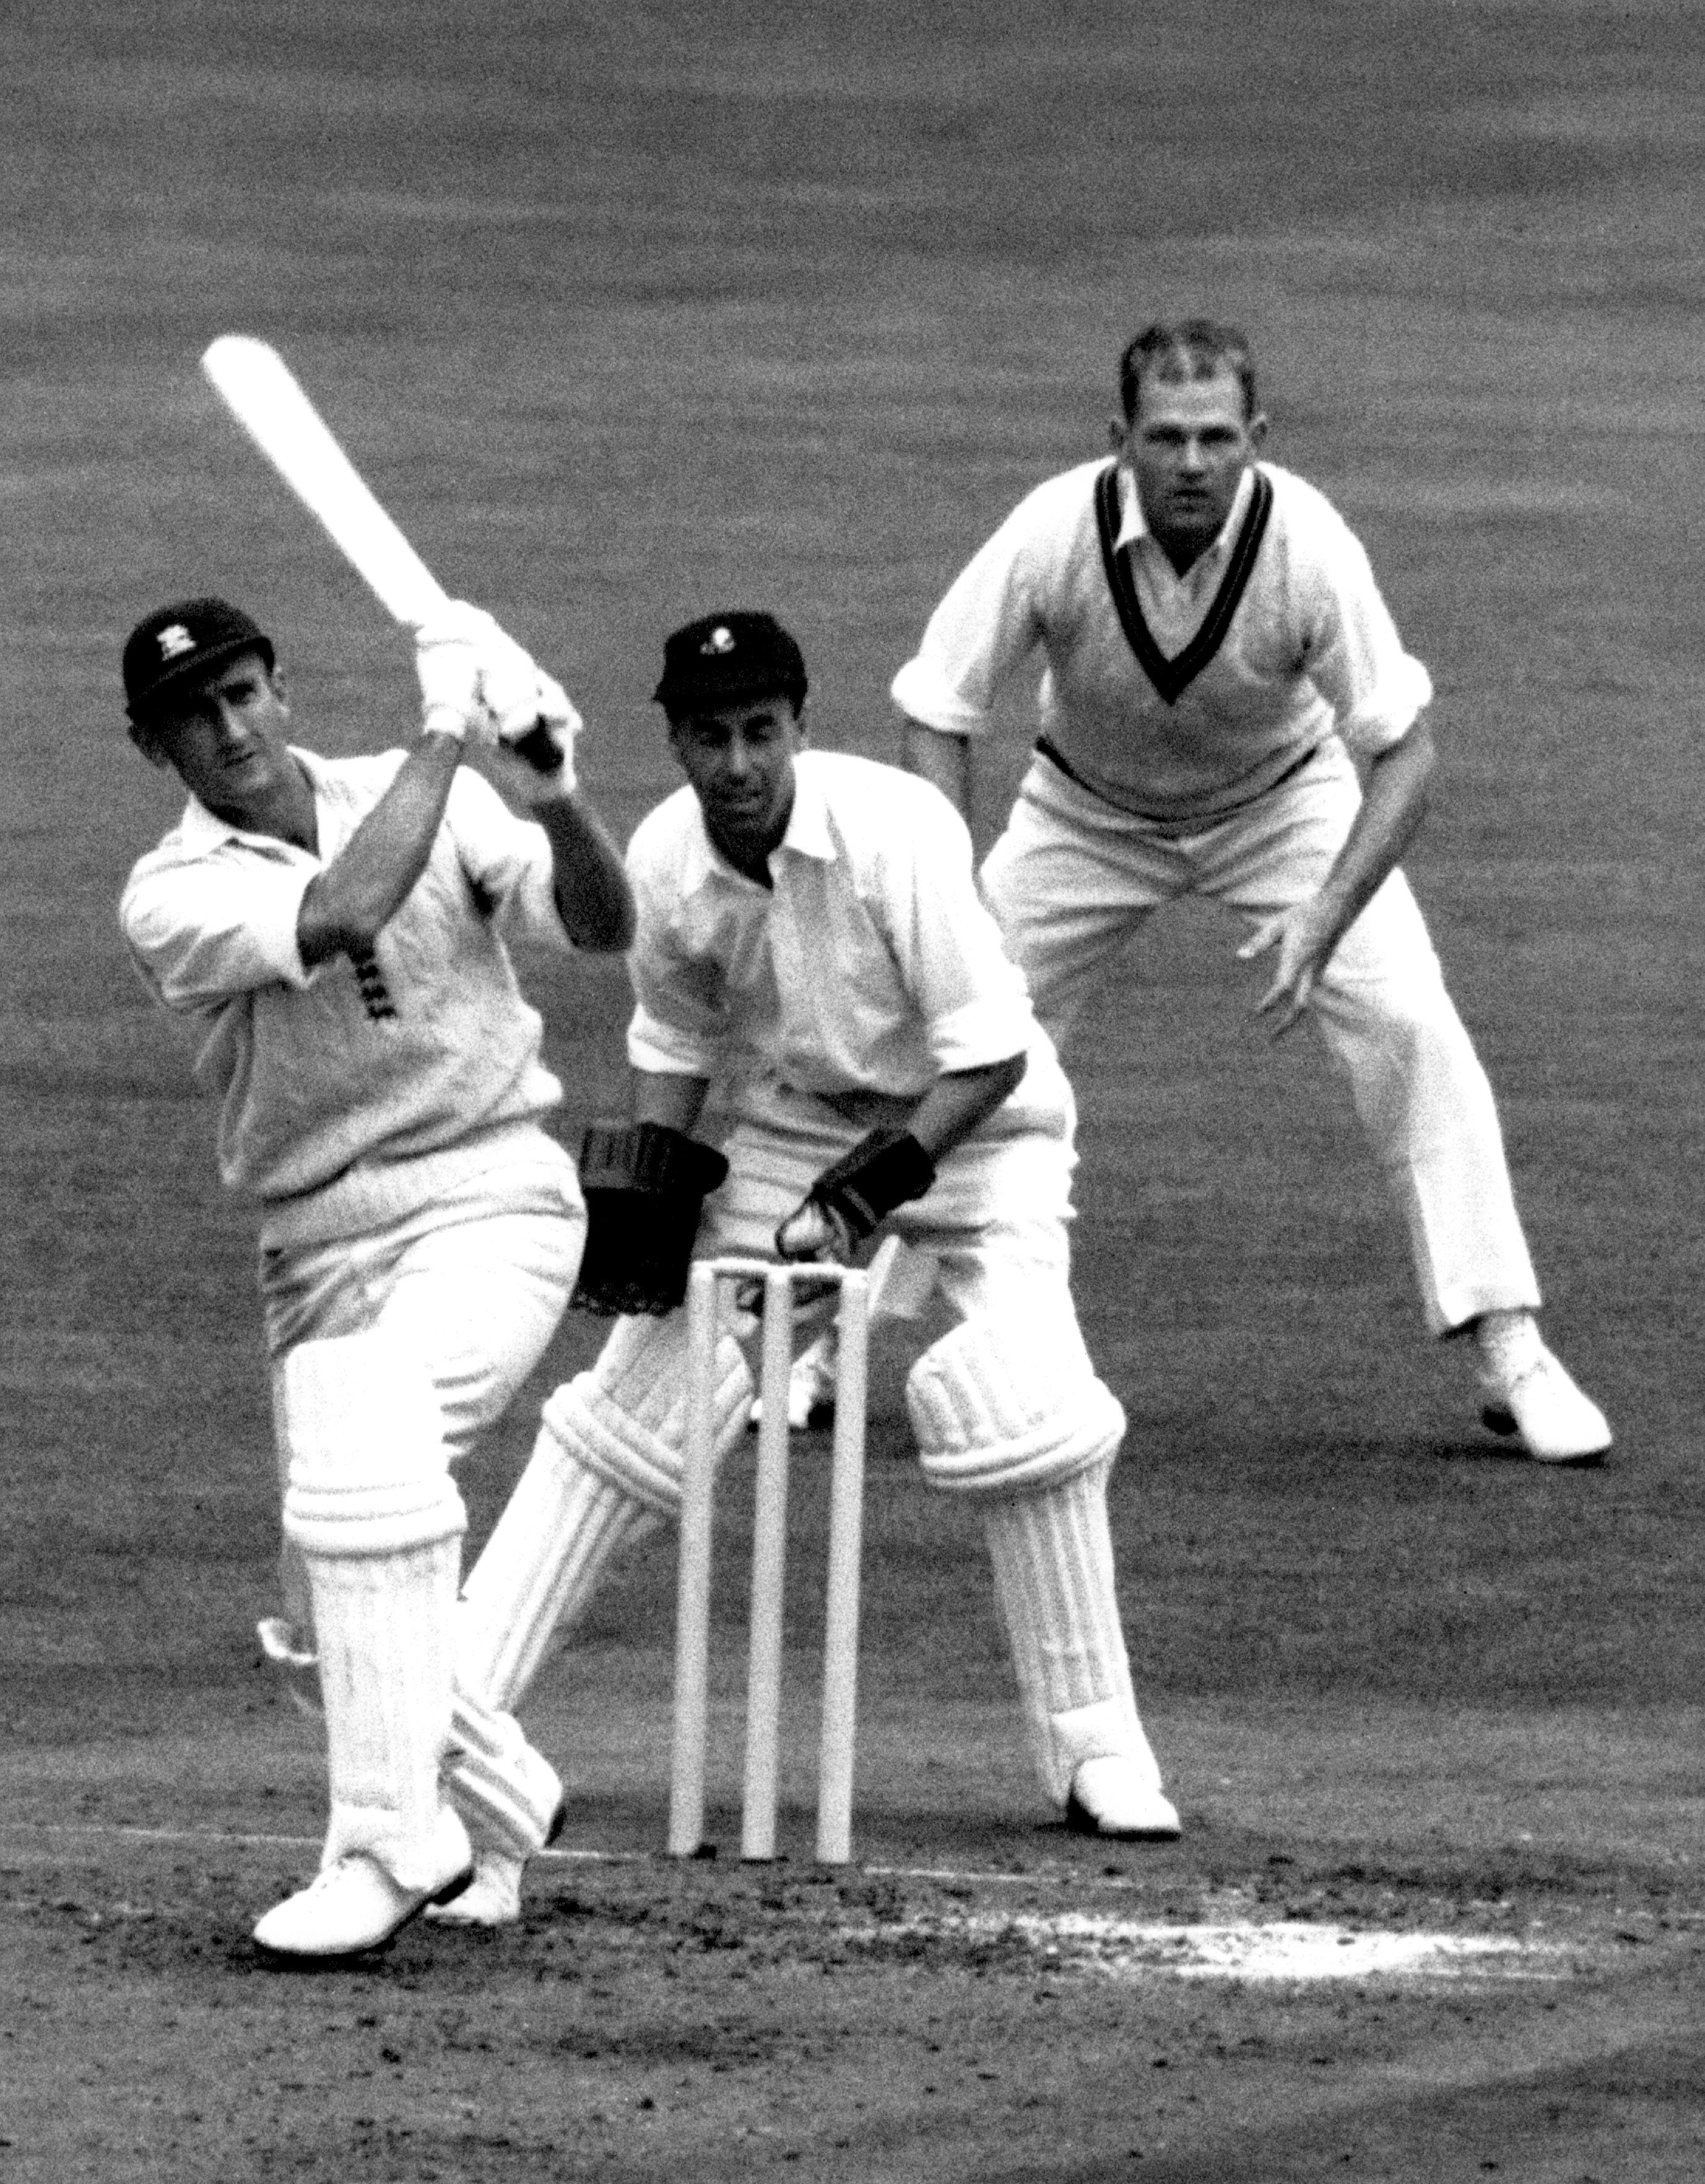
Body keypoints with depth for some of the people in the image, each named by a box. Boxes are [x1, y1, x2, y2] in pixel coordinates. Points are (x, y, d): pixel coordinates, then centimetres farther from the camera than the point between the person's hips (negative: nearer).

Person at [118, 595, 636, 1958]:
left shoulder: (425, 801, 1)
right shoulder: (172, 900, -5)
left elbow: (602, 926, -8)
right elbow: (344, 914, -23)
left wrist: (557, 803, -26)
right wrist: (447, 731, -17)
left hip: (489, 1199, -3)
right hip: (322, 1253, 3)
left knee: (369, 1468, -29)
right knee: (326, 1620, 7)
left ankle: (386, 1854, -25)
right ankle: (495, 1795, 36)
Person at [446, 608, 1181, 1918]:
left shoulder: (895, 829, -29)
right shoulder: (664, 864, -13)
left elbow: (990, 1052, -27)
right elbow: (678, 1045, 6)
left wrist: (891, 1170, -37)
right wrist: (660, 1178, -10)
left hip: (967, 1123, -4)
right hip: (782, 1129, 4)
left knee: (1028, 1407, -23)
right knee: (635, 1400, -4)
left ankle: (1096, 1748, -12)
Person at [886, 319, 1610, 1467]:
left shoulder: (1308, 545, -32)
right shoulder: (1055, 535, -30)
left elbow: (1405, 749, -26)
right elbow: (937, 715, -20)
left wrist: (1321, 924, -38)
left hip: (1284, 801, -1)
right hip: (1089, 809, 1)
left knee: (1412, 1026, -18)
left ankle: (1512, 1354, -11)